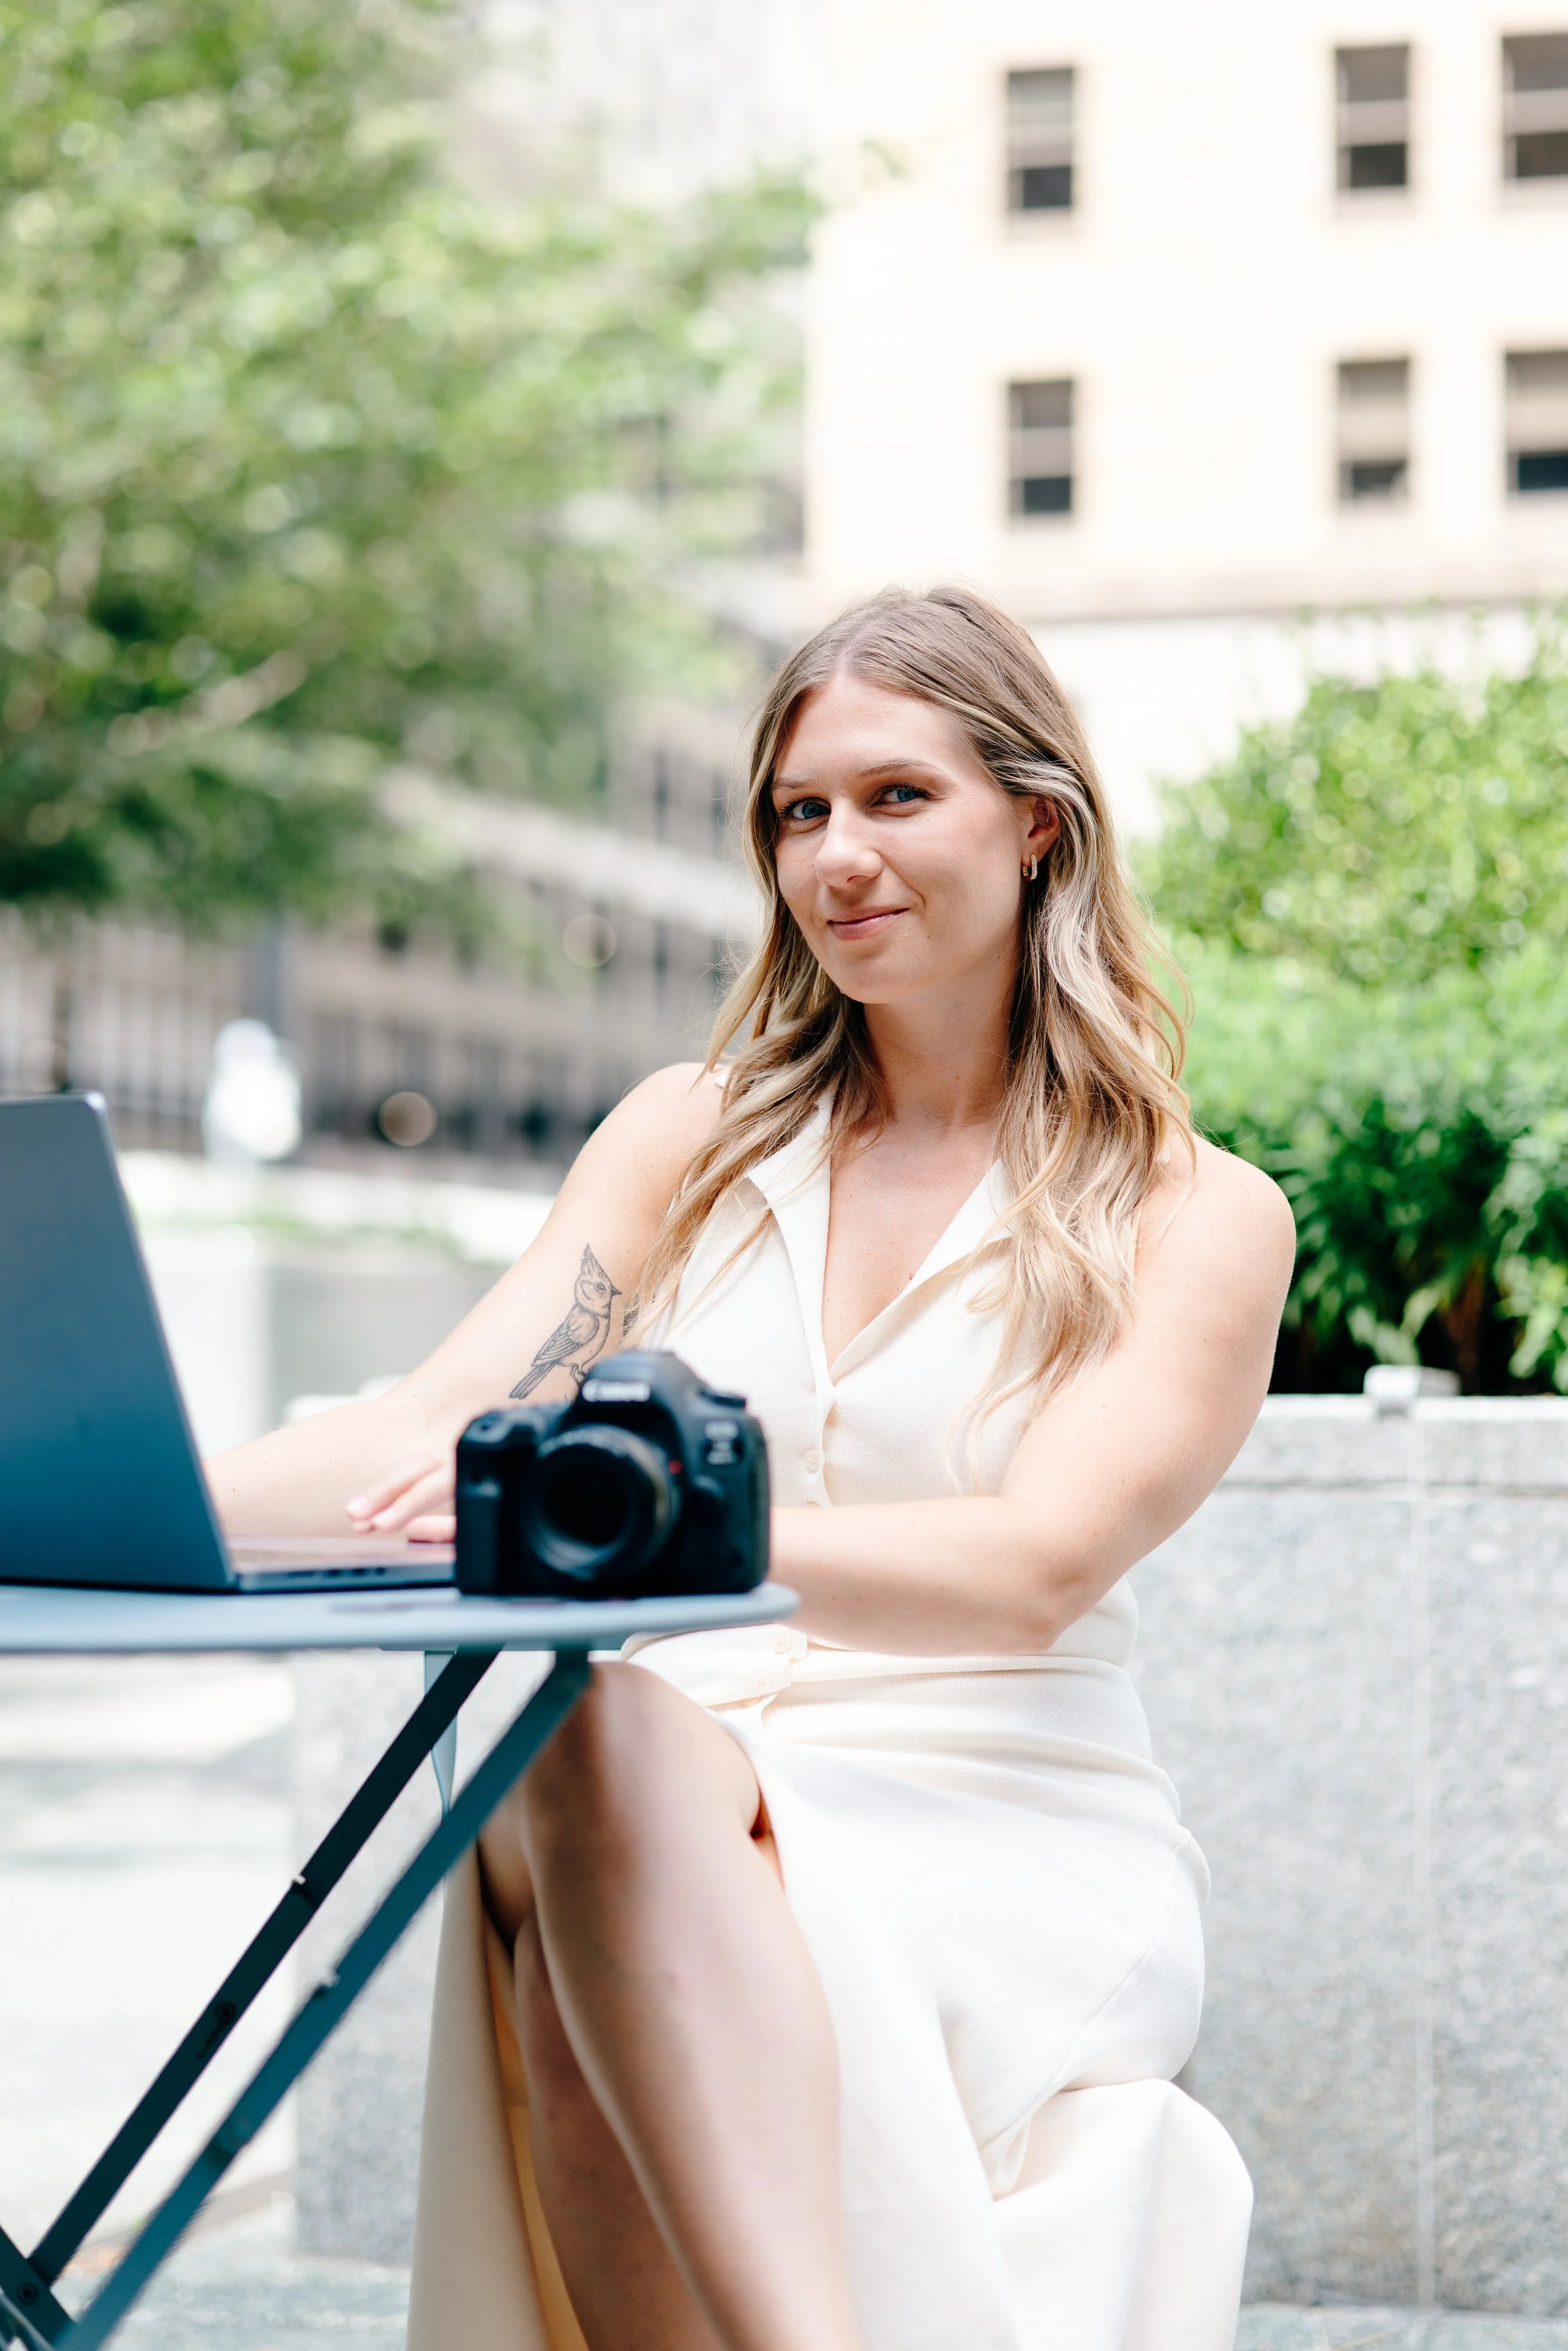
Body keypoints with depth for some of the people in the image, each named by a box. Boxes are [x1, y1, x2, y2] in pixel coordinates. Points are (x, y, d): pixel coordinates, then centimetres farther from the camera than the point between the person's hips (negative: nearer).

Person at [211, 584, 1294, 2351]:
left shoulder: (1196, 1215, 5)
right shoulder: (694, 1137, 18)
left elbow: (1038, 1570, -13)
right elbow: (440, 1422, 5)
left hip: (1013, 1855, -2)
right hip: (668, 1810, 3)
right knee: (598, 1728, -37)